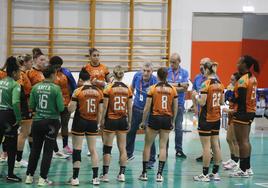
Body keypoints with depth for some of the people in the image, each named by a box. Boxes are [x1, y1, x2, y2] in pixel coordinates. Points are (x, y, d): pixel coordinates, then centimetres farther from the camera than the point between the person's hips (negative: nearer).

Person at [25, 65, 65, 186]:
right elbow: (61, 108, -13)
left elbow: (31, 106, 2)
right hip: (51, 122, -4)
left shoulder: (35, 87, -2)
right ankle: (42, 178, 4)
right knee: (48, 151, 5)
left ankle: (29, 176, 19)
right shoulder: (56, 88, -12)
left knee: (35, 150, 14)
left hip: (37, 121, 4)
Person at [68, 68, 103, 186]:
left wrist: (70, 104, 11)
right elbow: (100, 111, 4)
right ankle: (95, 177, 10)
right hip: (93, 123, 3)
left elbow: (71, 109, -10)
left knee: (77, 150, 4)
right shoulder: (99, 92, 1)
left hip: (80, 122, -3)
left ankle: (75, 178, 5)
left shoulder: (78, 91, -10)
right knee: (93, 149, 11)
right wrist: (98, 123, 15)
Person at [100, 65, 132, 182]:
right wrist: (129, 122, 14)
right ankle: (122, 174, 8)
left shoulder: (109, 89, -9)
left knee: (107, 148, 4)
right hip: (123, 120, 3)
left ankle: (105, 174, 4)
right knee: (122, 148, 8)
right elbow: (129, 108, 4)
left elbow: (105, 107, -8)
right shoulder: (127, 89, 0)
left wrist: (102, 120, 2)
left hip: (111, 120, -3)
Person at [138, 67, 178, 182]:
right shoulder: (172, 89, 2)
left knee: (147, 145, 9)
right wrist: (173, 121, 18)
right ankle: (159, 174, 2)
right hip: (167, 119, 2)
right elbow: (175, 108, 6)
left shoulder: (153, 89, -6)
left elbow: (147, 107, -5)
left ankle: (144, 173, 10)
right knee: (163, 146, 6)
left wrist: (143, 121, 4)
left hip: (155, 118, -2)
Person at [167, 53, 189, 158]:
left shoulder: (184, 73, 3)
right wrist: (179, 85, -12)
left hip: (179, 103, 0)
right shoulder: (166, 71, 3)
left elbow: (185, 88, -6)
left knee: (178, 128, 4)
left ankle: (179, 150, 12)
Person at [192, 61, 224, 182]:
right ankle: (215, 173, 15)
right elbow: (222, 102, 12)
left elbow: (202, 102, -19)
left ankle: (205, 174, -1)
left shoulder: (206, 84, -16)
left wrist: (196, 96, -1)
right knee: (215, 145, 10)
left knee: (206, 146, -4)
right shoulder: (220, 84, 6)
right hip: (217, 118, 7)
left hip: (206, 118, -7)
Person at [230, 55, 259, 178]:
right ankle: (247, 167, 21)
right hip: (251, 112, 9)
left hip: (242, 112, -9)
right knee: (246, 141, 16)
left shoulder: (243, 80, -17)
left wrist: (231, 98, -10)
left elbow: (241, 99, -23)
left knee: (242, 142, -5)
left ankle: (243, 170, -3)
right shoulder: (252, 78, 11)